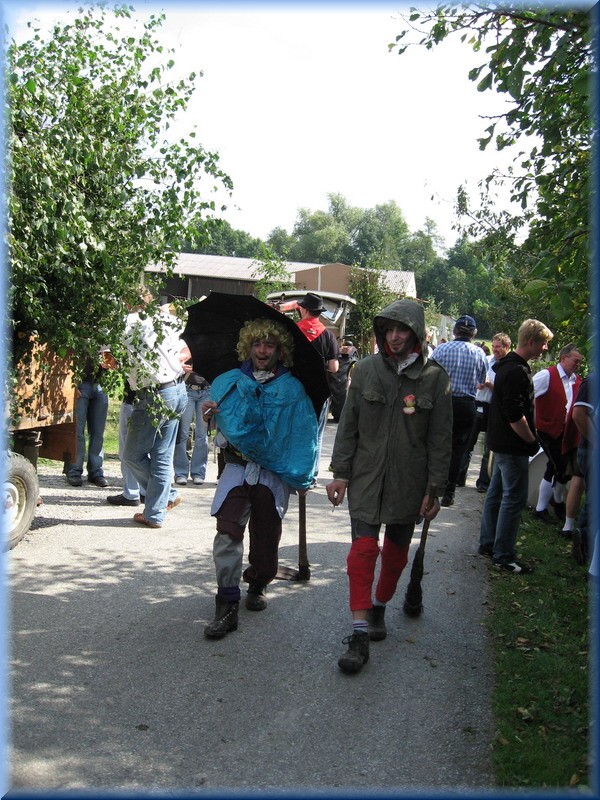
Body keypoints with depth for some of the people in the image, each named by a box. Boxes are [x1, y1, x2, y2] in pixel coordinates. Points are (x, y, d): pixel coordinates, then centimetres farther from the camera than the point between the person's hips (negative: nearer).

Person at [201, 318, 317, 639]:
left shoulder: (292, 389, 3)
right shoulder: (230, 381, 7)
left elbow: (304, 435, -1)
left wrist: (301, 477, -8)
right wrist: (210, 410, -15)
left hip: (274, 472, 0)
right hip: (237, 465, 0)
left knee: (265, 538, 8)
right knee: (228, 532, -14)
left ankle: (258, 585, 37)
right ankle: (227, 606, -6)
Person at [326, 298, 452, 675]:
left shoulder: (435, 377, -4)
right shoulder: (366, 369, -2)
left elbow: (440, 438, -2)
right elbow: (348, 425, 3)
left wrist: (434, 489, -4)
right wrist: (340, 472, 0)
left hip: (408, 481, 1)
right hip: (366, 475, 0)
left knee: (397, 550, 14)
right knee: (363, 548, -9)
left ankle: (379, 608, 38)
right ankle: (360, 635, -4)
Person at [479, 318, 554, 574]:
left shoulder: (509, 366, 13)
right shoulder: (517, 371, -21)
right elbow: (515, 416, -25)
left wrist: (529, 439, 18)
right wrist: (532, 441, -12)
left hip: (502, 443, 11)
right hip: (513, 446, -11)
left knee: (497, 493, 16)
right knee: (514, 499, -4)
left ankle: (488, 544, 27)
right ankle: (503, 556, 3)